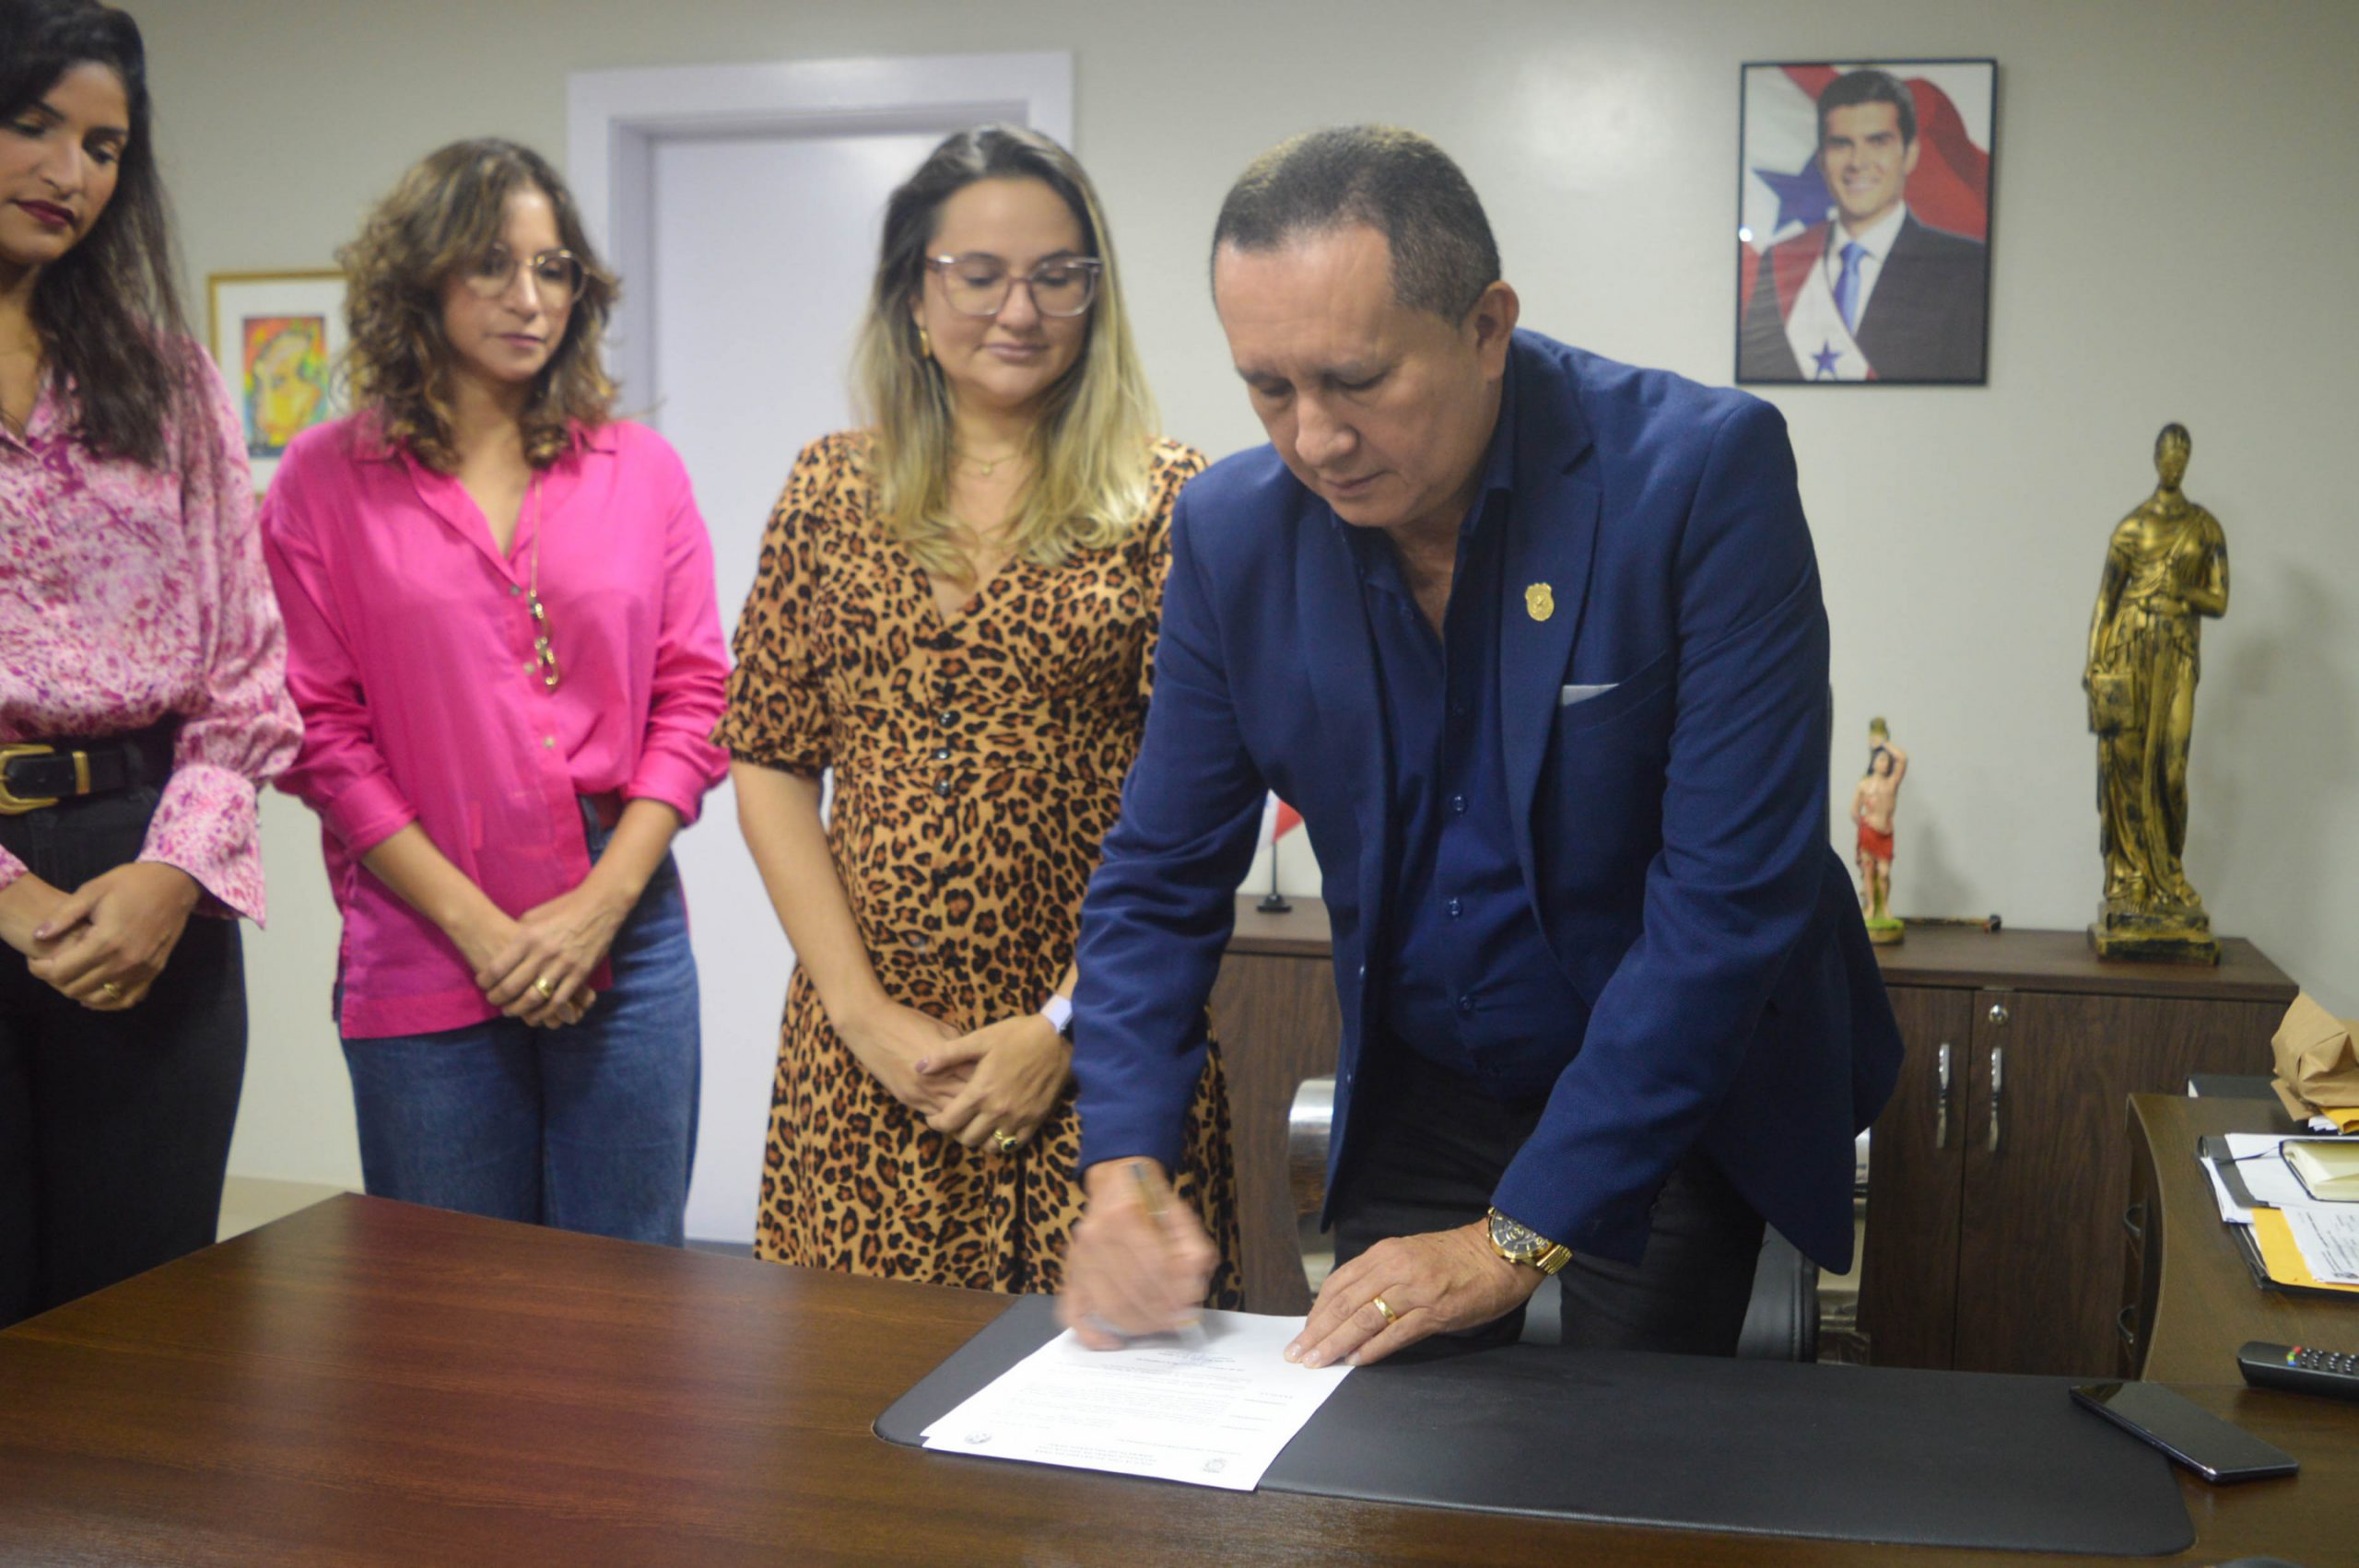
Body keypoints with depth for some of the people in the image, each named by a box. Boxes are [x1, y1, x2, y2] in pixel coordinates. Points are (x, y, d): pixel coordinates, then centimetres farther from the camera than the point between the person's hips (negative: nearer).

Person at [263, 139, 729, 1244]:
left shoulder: (641, 470, 8)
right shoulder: (327, 479, 2)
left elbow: (693, 698, 5)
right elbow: (319, 728, -2)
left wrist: (601, 903, -7)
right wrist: (476, 924, -9)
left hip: (626, 940, 2)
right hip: (424, 966, -1)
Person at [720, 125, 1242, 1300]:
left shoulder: (1164, 498, -1)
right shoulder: (832, 490, 8)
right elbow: (768, 766, 6)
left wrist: (1065, 1027, -10)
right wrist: (864, 1011, -4)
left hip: (1097, 1039, -2)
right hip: (865, 1045, 3)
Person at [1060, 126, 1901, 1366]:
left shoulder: (1702, 471, -24)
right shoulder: (1233, 525, -11)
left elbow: (1733, 891, -27)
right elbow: (1161, 879, -3)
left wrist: (1520, 1233, -27)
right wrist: (1122, 1166, -19)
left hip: (1679, 1097, -3)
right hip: (1416, 1099, 4)